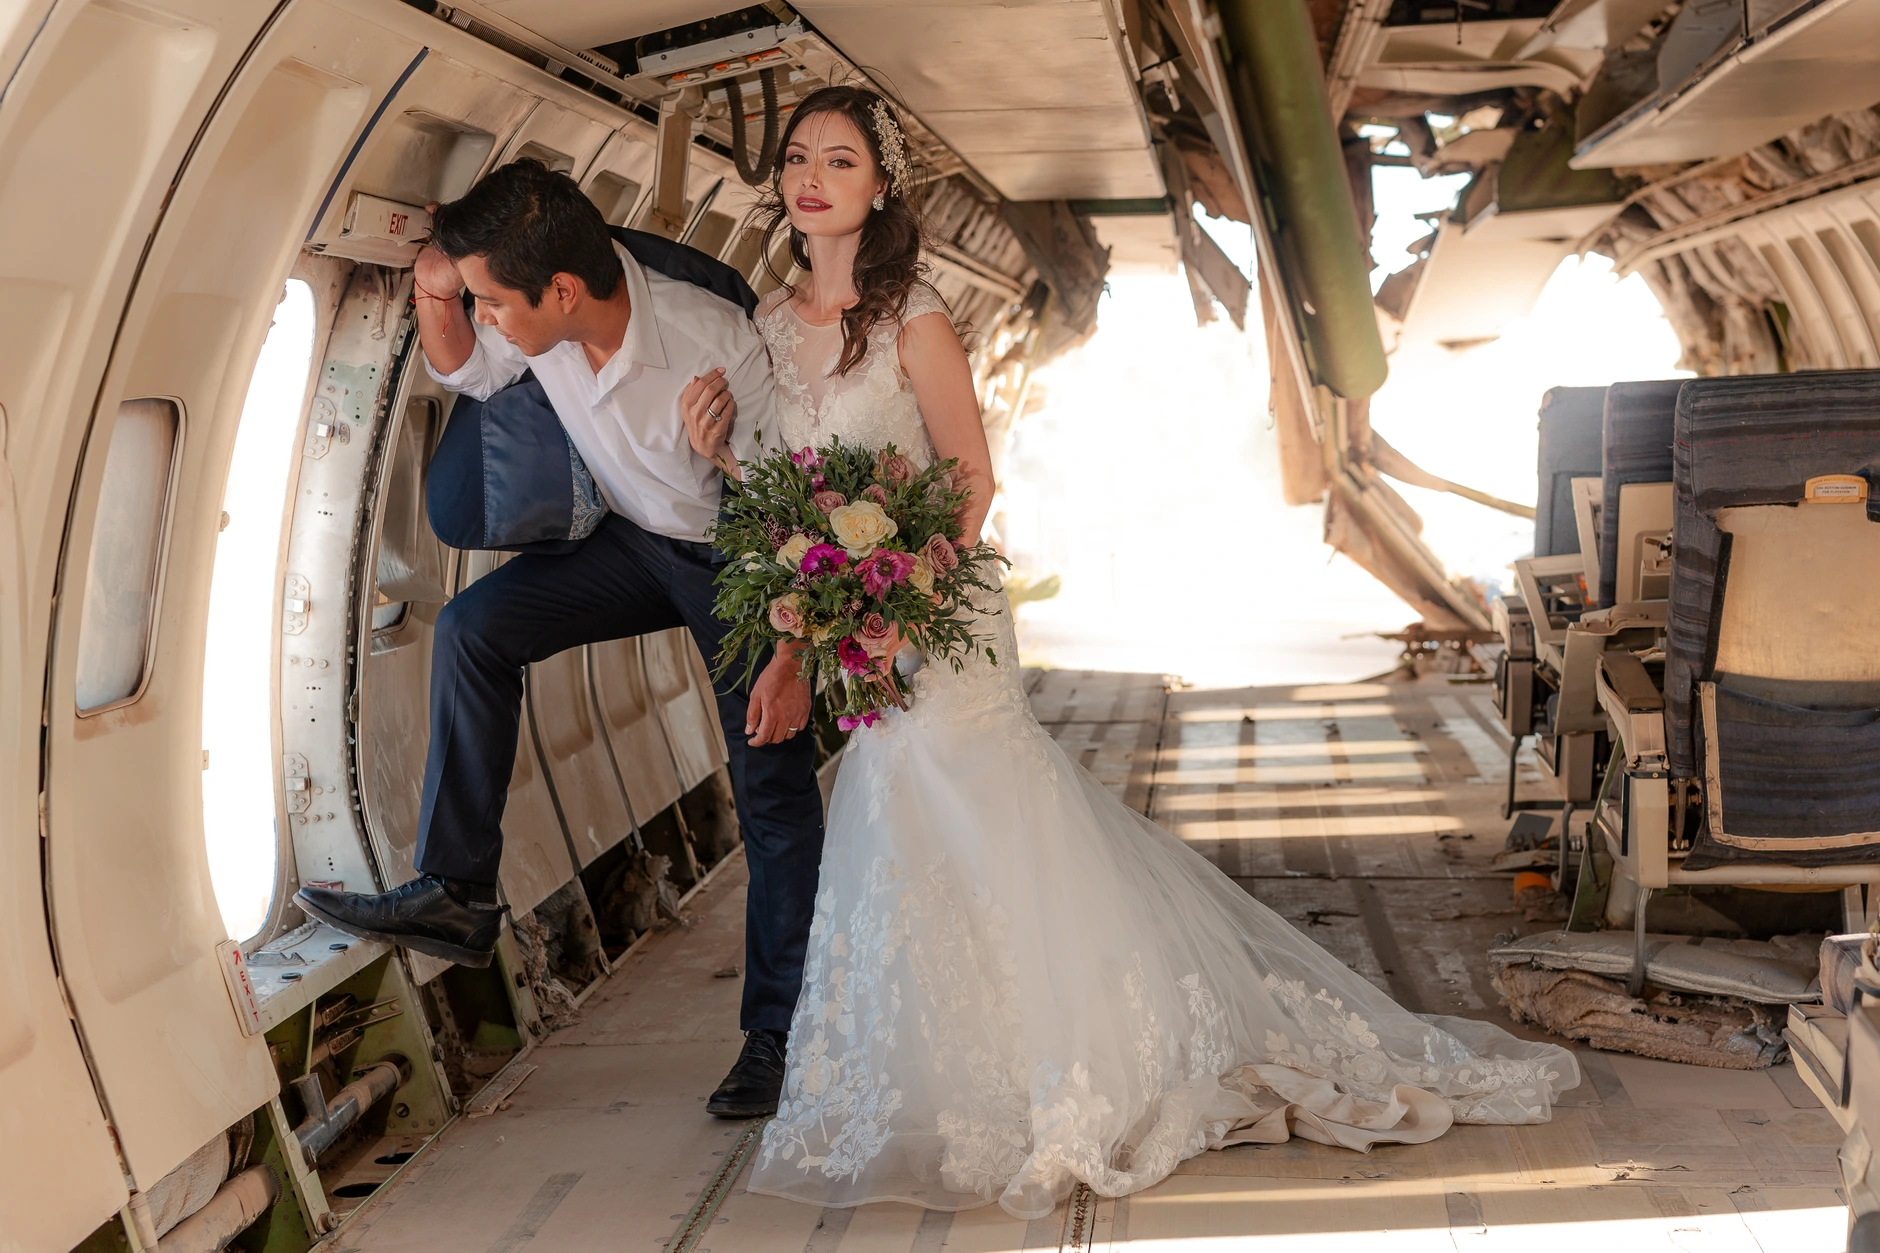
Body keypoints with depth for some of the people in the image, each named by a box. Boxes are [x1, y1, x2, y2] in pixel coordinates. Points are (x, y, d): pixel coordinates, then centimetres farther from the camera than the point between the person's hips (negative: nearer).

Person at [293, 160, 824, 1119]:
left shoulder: (718, 344, -36)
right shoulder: (537, 320, -21)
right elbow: (462, 370, 3)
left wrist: (791, 660, -25)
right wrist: (435, 294, -20)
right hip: (635, 542, 5)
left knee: (775, 796, -4)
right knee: (472, 627, -14)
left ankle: (774, 1035, 8)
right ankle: (454, 892, -8)